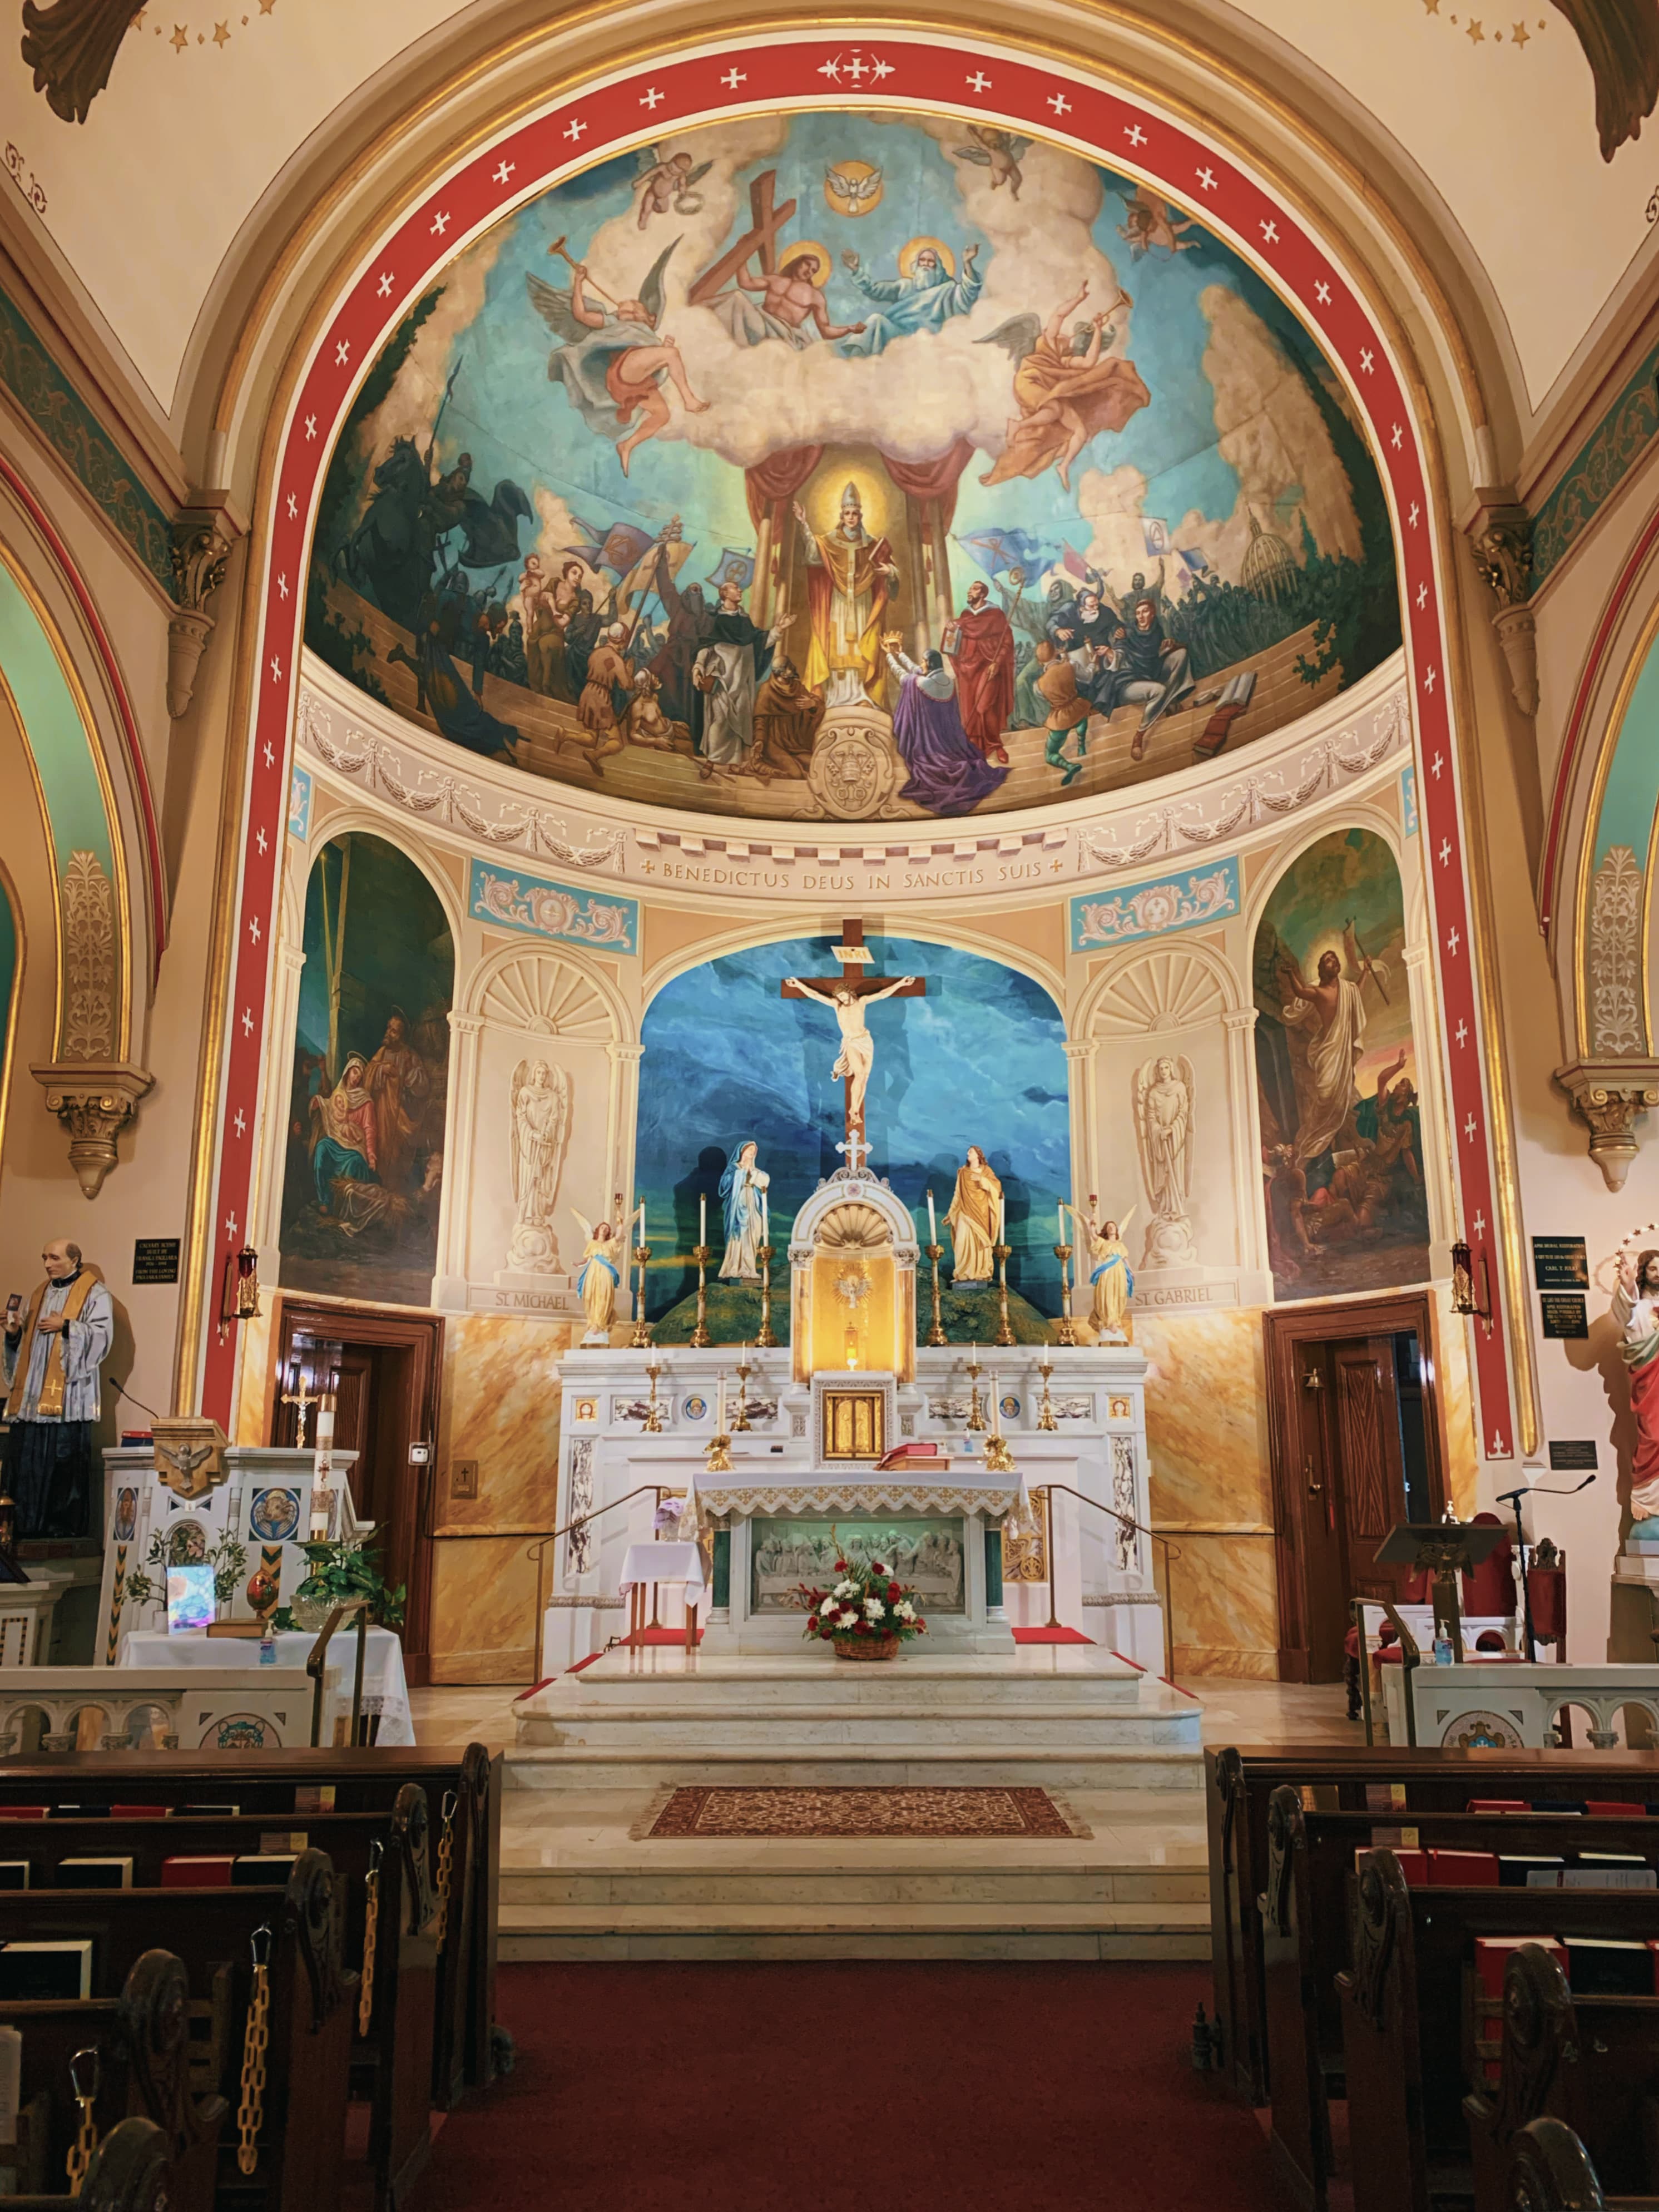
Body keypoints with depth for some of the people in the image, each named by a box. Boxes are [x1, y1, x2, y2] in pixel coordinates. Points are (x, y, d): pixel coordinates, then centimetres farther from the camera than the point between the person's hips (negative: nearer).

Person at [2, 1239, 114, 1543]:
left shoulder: (95, 1294, -1)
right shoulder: (40, 1293, 19)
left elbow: (103, 1336, -12)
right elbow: (26, 1343, 21)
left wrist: (65, 1326, -19)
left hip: (68, 1396, -6)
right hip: (32, 1395, 6)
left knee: (66, 1465, -5)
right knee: (27, 1464, 6)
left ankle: (67, 1531, 3)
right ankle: (30, 1531, 14)